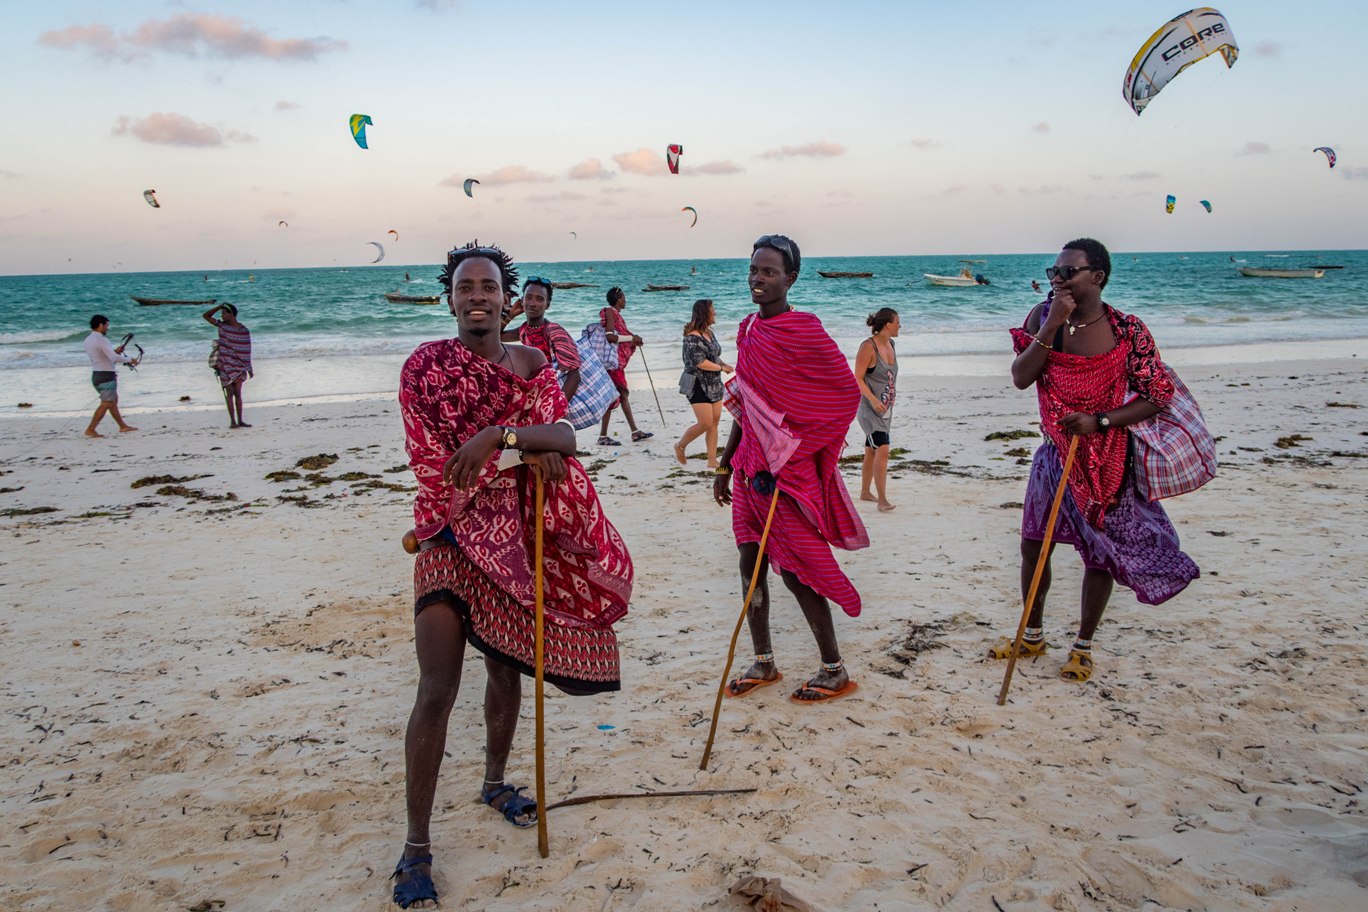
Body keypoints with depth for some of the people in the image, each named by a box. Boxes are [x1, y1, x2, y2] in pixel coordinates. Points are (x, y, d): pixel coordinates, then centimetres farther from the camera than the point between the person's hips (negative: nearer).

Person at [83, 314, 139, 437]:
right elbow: (115, 358, -25)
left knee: (113, 401, 18)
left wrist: (115, 351, 15)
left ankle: (123, 426, 25)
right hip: (105, 376, -10)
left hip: (97, 375, 10)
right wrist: (130, 360, -11)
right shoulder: (101, 340, -18)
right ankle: (90, 430, -7)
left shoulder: (88, 340, 11)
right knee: (106, 403, -6)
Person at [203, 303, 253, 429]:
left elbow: (246, 351, 0)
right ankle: (232, 421, 1)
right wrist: (218, 307, -6)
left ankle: (240, 421, 7)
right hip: (225, 366, 1)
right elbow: (206, 316, 8)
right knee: (229, 393, 0)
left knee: (238, 394, 2)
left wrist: (249, 369, 1)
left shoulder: (244, 331, -3)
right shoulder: (222, 325, 3)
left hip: (238, 367, -1)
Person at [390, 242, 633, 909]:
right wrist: (527, 448, -13)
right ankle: (416, 848, 1)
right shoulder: (426, 365, -5)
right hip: (452, 534, -4)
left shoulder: (530, 363, 5)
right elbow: (431, 460, -12)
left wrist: (498, 435, -28)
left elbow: (564, 437, -10)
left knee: (507, 665, 17)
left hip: (515, 534, 4)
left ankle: (495, 783, 41)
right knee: (437, 690, -9)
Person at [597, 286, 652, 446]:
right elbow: (610, 337, -22)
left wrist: (633, 341, 8)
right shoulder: (609, 312, -12)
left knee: (623, 395, 13)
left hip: (618, 361, 10)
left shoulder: (616, 313, 17)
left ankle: (635, 432, 20)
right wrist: (631, 338, -16)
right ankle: (603, 436, -3)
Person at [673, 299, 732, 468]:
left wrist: (725, 364, 4)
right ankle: (680, 446, 14)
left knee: (715, 422, 5)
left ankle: (712, 460, 10)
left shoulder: (710, 333, 10)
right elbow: (700, 362, -24)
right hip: (698, 385, -8)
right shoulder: (693, 337, -18)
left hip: (714, 384, 9)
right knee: (705, 423, -10)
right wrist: (722, 368, -15)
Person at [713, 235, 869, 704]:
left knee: (796, 570, -2)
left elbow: (847, 392, -11)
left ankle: (835, 671, 13)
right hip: (752, 466, 8)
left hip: (789, 470, -7)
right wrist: (725, 466, 18)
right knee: (750, 563, 12)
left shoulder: (803, 330, -13)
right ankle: (763, 663, 26)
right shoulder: (749, 331, 10)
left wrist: (800, 445, -10)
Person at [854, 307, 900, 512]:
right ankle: (882, 499, -15)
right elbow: (857, 378, -19)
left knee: (871, 452, 17)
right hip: (869, 408, -8)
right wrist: (873, 400, -28)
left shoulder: (890, 344, 7)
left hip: (885, 409, 8)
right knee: (882, 449, -17)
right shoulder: (868, 347, -17)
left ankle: (865, 493, 30)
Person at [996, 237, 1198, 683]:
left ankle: (1084, 646, 27)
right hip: (1056, 452, 3)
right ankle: (1033, 635, 31)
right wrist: (1052, 326, -23)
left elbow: (1156, 398, -10)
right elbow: (1021, 378, -15)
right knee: (1033, 544, 10)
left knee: (1100, 553, 8)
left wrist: (1099, 421, -22)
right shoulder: (1042, 316, -5)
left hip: (1108, 459, -3)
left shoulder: (1127, 330, -13)